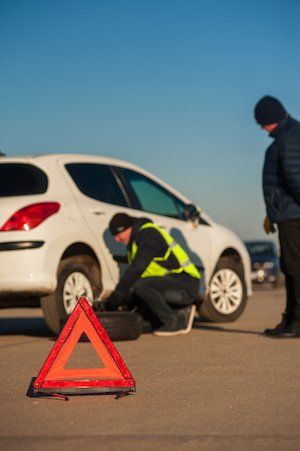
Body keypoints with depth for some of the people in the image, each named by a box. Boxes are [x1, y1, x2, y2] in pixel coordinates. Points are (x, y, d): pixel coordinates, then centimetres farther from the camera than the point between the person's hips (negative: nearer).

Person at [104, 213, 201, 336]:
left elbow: (136, 269, -23)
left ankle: (173, 323, -14)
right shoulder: (136, 239, 18)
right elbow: (134, 271, 18)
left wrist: (117, 295, -21)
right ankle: (180, 313, 11)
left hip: (185, 283, -10)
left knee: (141, 285, -27)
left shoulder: (148, 234, -14)